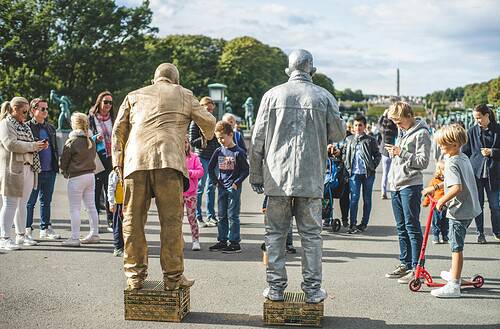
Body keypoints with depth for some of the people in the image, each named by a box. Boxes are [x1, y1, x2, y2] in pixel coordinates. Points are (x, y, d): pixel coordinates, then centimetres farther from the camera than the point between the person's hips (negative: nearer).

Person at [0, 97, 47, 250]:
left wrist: (39, 145, 5)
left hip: (28, 168, 8)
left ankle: (21, 235, 22)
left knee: (22, 204, 13)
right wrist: (33, 146, -17)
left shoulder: (24, 125, 20)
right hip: (12, 169, -8)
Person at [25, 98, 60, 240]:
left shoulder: (50, 128, 16)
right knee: (30, 202, 1)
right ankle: (27, 229, 11)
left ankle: (45, 229, 21)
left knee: (46, 201, 13)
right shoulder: (27, 127, -4)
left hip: (50, 171, 6)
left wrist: (56, 165, 14)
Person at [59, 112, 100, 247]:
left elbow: (64, 160, -4)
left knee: (75, 208, -2)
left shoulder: (72, 142, -13)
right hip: (90, 174, 7)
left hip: (76, 177, -7)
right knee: (91, 206, 13)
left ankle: (74, 238, -2)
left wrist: (64, 172, 14)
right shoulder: (91, 141, 6)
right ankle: (94, 234, 18)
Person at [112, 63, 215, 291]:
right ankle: (173, 276, 5)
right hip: (168, 160, -2)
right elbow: (209, 122, 22)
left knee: (133, 219, 8)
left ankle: (135, 276, 10)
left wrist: (118, 163, 18)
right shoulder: (184, 95, 19)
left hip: (135, 160, 2)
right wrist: (207, 137, 44)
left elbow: (118, 130, 17)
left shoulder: (134, 96, 24)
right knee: (171, 220, 2)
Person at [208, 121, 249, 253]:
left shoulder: (239, 152, -11)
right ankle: (222, 241, 19)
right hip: (222, 188, 6)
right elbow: (210, 167, 15)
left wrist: (236, 183, -13)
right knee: (222, 216, 11)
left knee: (233, 216, -3)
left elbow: (246, 170, -9)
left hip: (234, 188, -6)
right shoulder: (219, 151, 5)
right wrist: (216, 181, 7)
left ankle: (235, 243, 3)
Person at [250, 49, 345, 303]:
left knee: (275, 233, 8)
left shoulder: (273, 95, 2)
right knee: (311, 234, 7)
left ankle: (275, 288, 10)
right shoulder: (323, 97, 1)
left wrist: (256, 175, 9)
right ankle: (313, 289, 10)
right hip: (311, 178, 0)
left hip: (278, 177, 0)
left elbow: (258, 139, 2)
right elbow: (339, 133, 7)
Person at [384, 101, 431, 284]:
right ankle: (405, 264, 20)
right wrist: (393, 152, 8)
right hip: (396, 185, 9)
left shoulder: (421, 133, -7)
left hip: (410, 185, -9)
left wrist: (401, 153, -18)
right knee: (401, 228, 12)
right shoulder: (402, 132, 19)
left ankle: (416, 268, -4)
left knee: (412, 227, -8)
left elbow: (423, 161, -14)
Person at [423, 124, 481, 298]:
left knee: (456, 247, -6)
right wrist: (435, 187, 28)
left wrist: (442, 201, -20)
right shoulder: (464, 158, 10)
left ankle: (454, 285, -3)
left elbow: (456, 187, -33)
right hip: (470, 209, 10)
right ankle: (454, 274, 39)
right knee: (457, 244, 24)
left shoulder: (451, 163, -20)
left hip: (458, 211, -10)